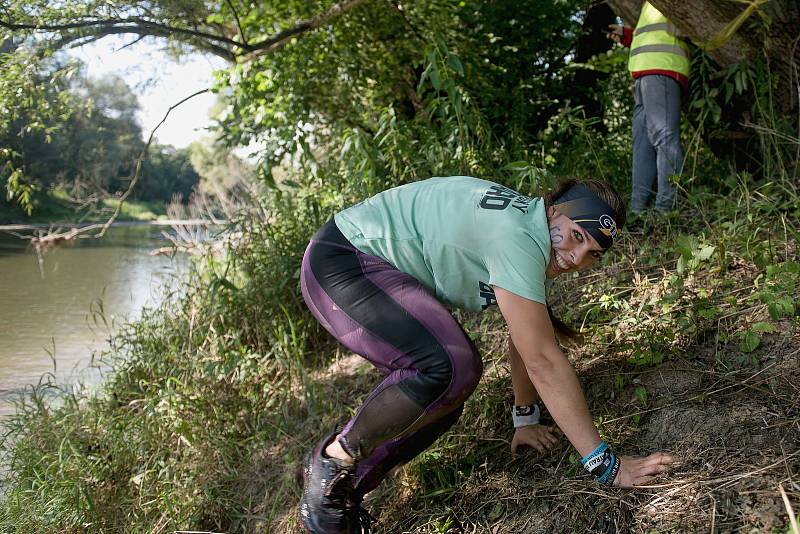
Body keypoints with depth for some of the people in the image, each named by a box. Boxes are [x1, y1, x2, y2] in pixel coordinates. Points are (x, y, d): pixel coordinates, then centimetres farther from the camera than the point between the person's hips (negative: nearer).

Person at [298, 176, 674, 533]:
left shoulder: (531, 236, 4)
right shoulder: (517, 238, -27)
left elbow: (526, 338, 15)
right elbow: (543, 360, -28)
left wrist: (525, 420, 19)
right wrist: (606, 466, -23)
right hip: (339, 261, -10)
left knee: (456, 381, 5)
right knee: (451, 367, -27)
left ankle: (348, 484, 15)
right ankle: (333, 461, -7)